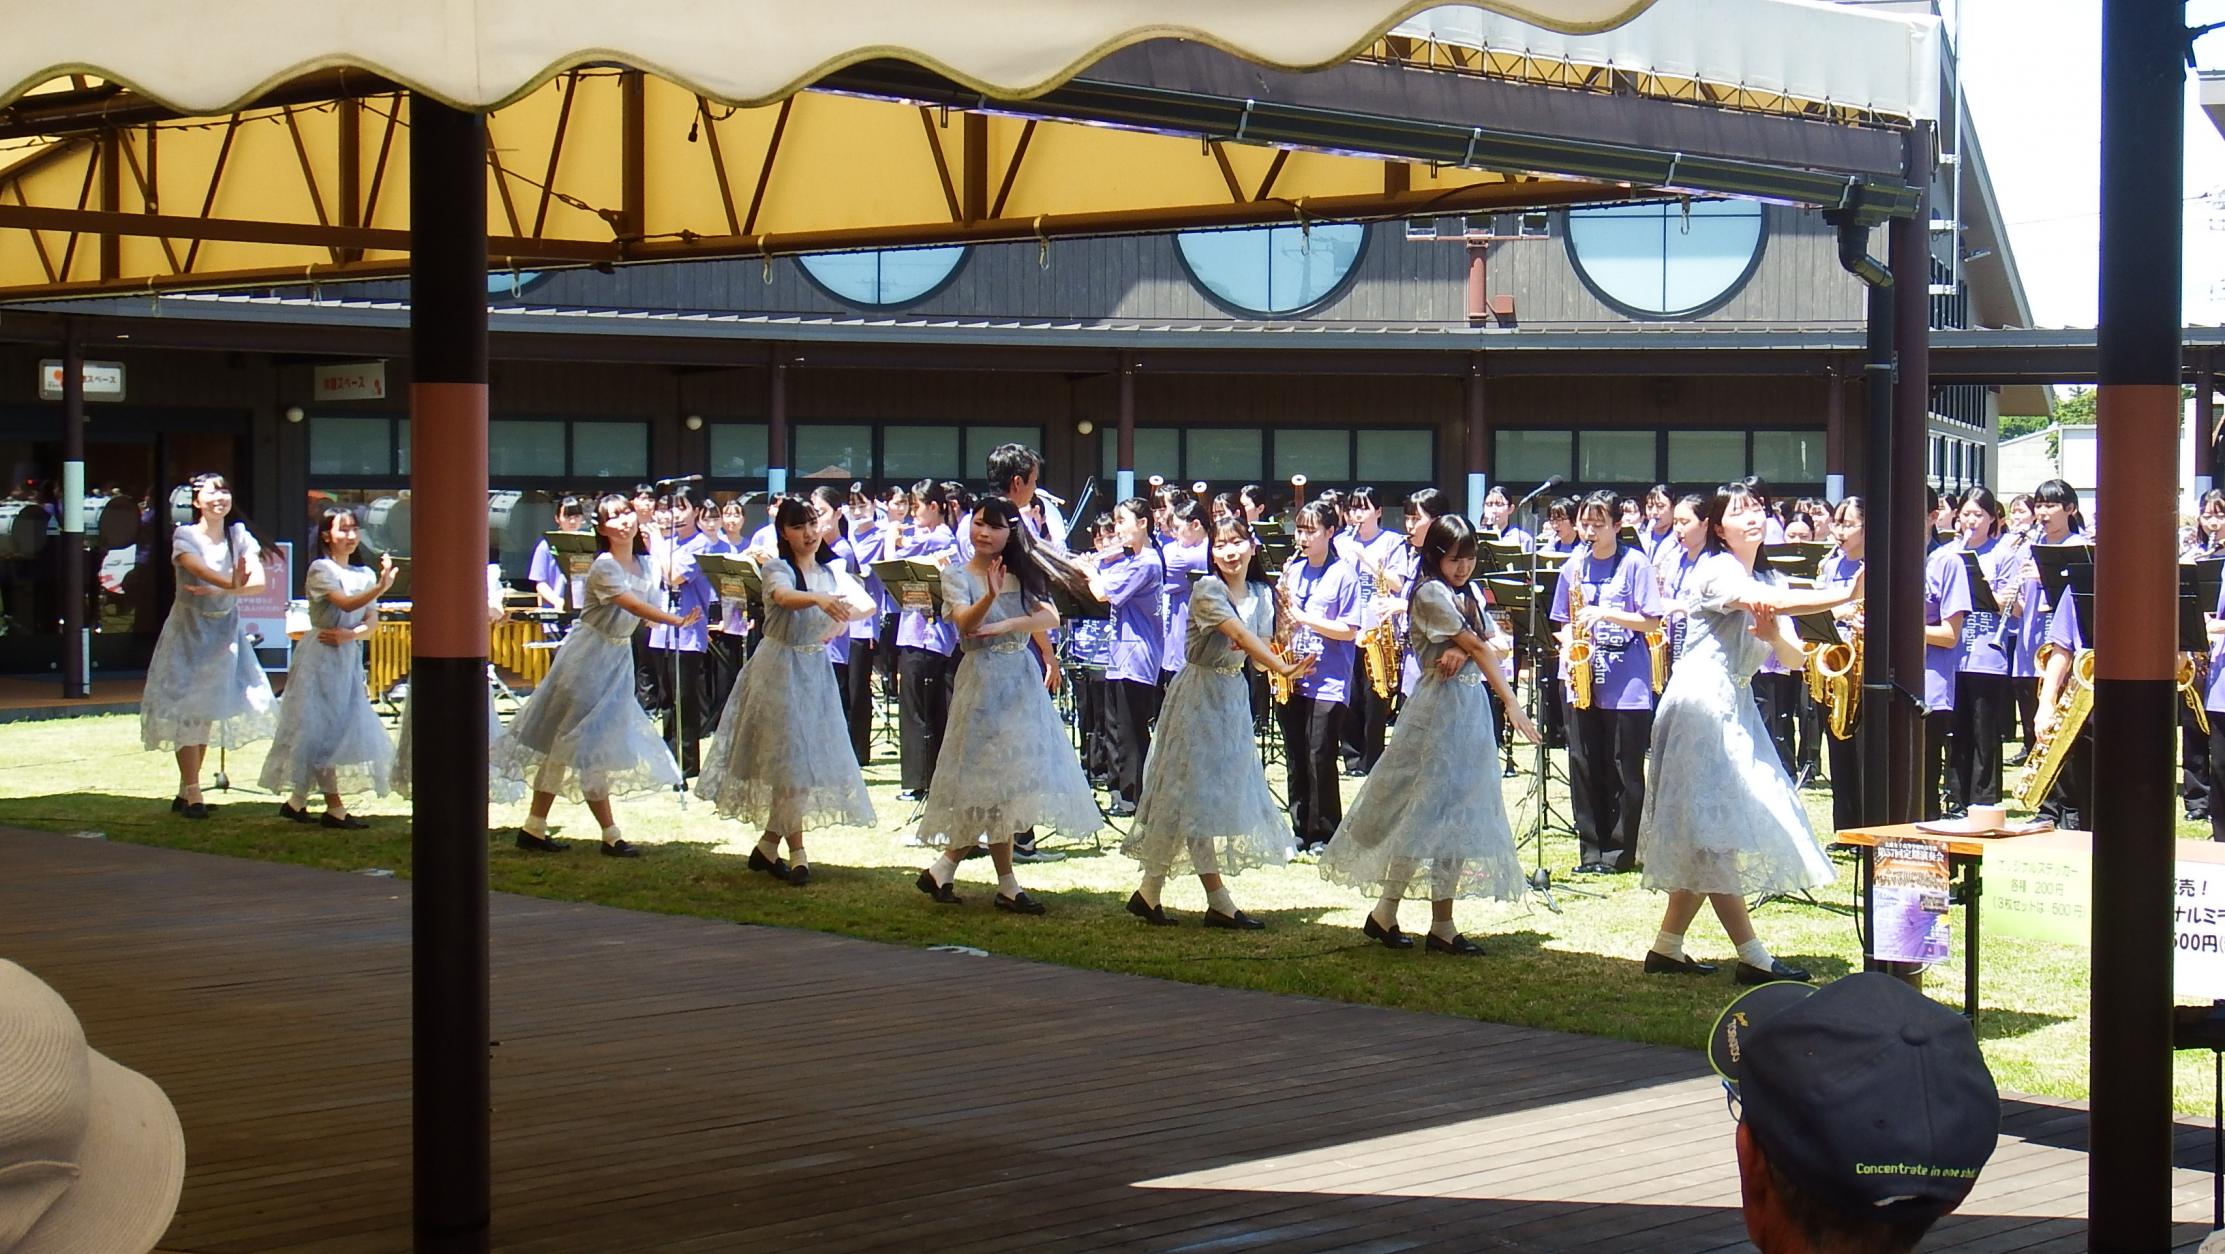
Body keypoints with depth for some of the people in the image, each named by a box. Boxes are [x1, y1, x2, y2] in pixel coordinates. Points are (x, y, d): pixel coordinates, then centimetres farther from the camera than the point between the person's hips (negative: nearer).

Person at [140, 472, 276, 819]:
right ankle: (192, 794, -7)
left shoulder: (238, 535, 2)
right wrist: (230, 584, -50)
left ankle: (185, 792, 14)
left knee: (210, 711, 5)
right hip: (190, 629, -4)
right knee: (187, 710, -9)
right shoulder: (184, 536, -10)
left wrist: (217, 591, -25)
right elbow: (198, 569, -31)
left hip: (226, 629, 4)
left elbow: (259, 581, -11)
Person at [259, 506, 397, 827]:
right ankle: (334, 807, -6)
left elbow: (371, 622, 4)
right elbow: (347, 604, -23)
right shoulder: (320, 569, -7)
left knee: (346, 728, 6)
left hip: (349, 659, 7)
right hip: (321, 657, -7)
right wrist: (380, 588, -38)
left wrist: (350, 634, -16)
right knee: (323, 728, -6)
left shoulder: (365, 574, 12)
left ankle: (296, 799, 15)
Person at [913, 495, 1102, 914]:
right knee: (995, 783, -5)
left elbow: (1050, 617, -5)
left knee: (1013, 780, 2)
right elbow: (964, 622, -19)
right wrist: (989, 597, -38)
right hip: (982, 680, -5)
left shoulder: (1022, 574, 9)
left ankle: (943, 868, 11)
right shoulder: (957, 575, -2)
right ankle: (1007, 886, 0)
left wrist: (1007, 624, -20)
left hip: (1023, 680, 5)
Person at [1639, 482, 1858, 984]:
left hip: (1736, 708, 9)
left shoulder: (1769, 580, 16)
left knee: (1709, 838, 8)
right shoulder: (1715, 570, -10)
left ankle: (1667, 947, 15)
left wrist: (1773, 635, -15)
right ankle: (1752, 957, -8)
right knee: (1715, 834, -7)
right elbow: (1765, 602, -30)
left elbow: (1793, 657, 9)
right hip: (1701, 704, -9)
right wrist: (1846, 595, -36)